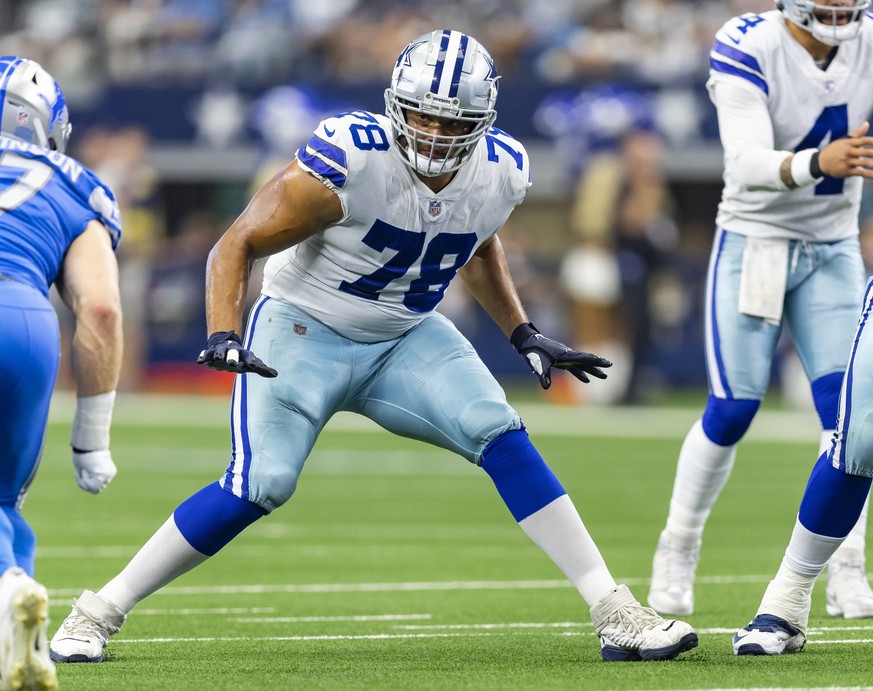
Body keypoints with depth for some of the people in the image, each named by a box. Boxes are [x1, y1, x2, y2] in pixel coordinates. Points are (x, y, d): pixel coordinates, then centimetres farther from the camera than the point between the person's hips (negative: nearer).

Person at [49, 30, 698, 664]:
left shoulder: (502, 172, -11)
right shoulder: (349, 160, -28)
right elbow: (237, 245, -20)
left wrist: (523, 335, 10)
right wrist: (223, 335, -35)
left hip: (406, 337, 5)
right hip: (304, 329, -5)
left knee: (503, 440, -13)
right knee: (260, 486, -19)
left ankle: (616, 615, -9)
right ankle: (97, 612, -5)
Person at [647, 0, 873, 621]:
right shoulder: (750, 50, -22)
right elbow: (747, 164, -33)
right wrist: (818, 162, -52)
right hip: (754, 243, -3)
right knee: (732, 411, -3)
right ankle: (677, 552, 18)